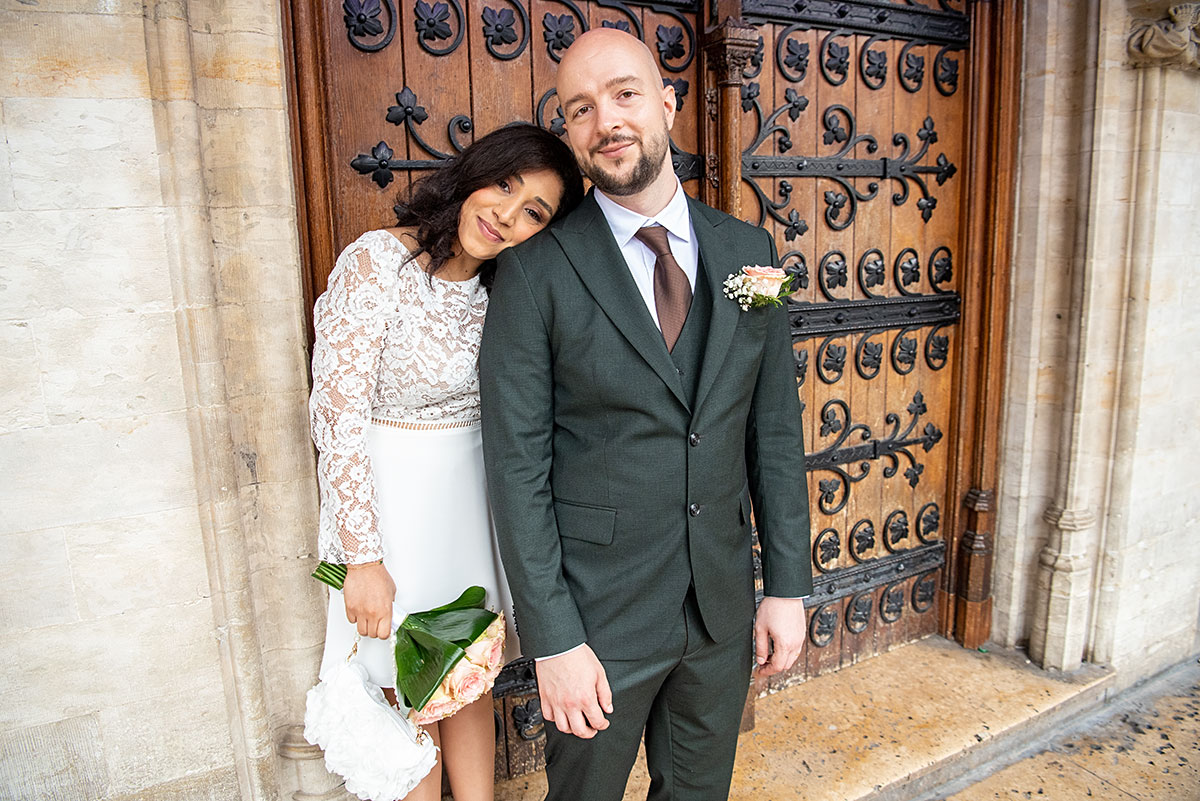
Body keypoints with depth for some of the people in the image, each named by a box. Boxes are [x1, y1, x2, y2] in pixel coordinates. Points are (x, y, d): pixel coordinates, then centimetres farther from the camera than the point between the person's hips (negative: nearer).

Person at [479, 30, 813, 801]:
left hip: (723, 604, 4)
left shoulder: (749, 251, 0)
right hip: (599, 614, -3)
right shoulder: (536, 271, -13)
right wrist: (554, 641, -13)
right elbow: (518, 465, -13)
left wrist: (788, 585, 2)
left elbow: (776, 427, 3)